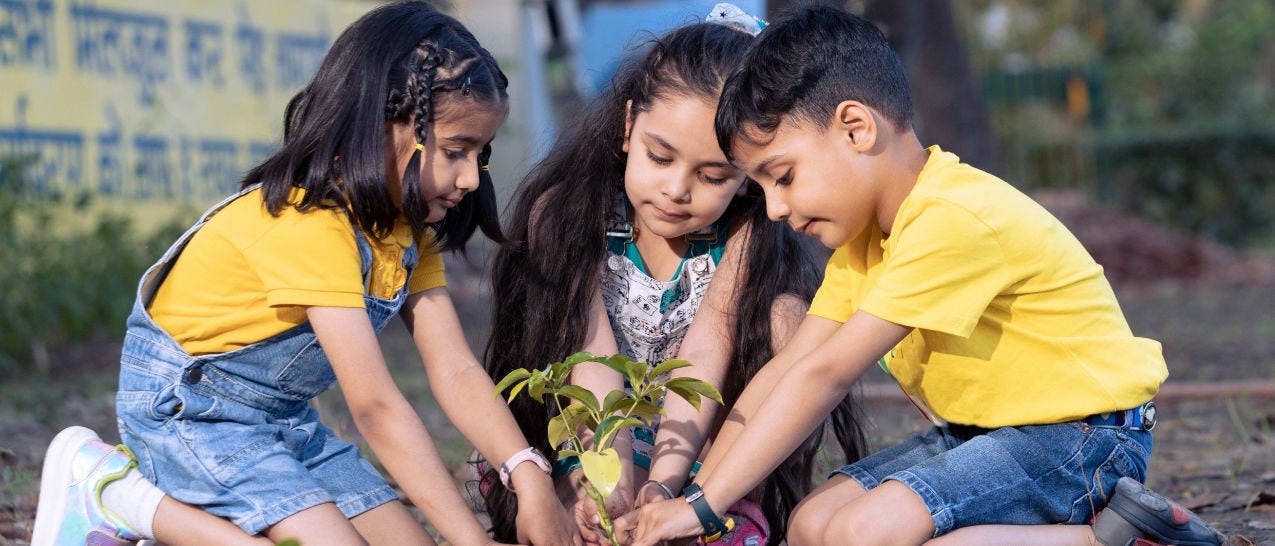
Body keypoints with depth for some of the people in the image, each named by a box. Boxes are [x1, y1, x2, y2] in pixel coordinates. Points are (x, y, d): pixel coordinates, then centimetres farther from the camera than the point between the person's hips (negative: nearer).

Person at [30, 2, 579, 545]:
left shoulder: (408, 225, 0)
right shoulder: (309, 222, -29)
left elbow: (455, 370, -8)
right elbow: (375, 406, -32)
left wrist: (530, 476, -25)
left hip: (281, 415, 9)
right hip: (185, 404, -9)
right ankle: (112, 494, -9)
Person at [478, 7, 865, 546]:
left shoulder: (746, 235, -12)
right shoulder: (565, 213, -14)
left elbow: (703, 361, -23)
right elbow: (592, 361, -25)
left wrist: (661, 487, -39)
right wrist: (617, 485, -41)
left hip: (697, 449, 2)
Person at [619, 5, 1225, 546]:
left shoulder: (953, 220, -24)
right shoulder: (866, 229, 7)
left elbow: (824, 376, -26)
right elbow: (788, 369, 3)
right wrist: (693, 494, -7)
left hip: (1081, 437, -10)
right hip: (983, 432, 10)